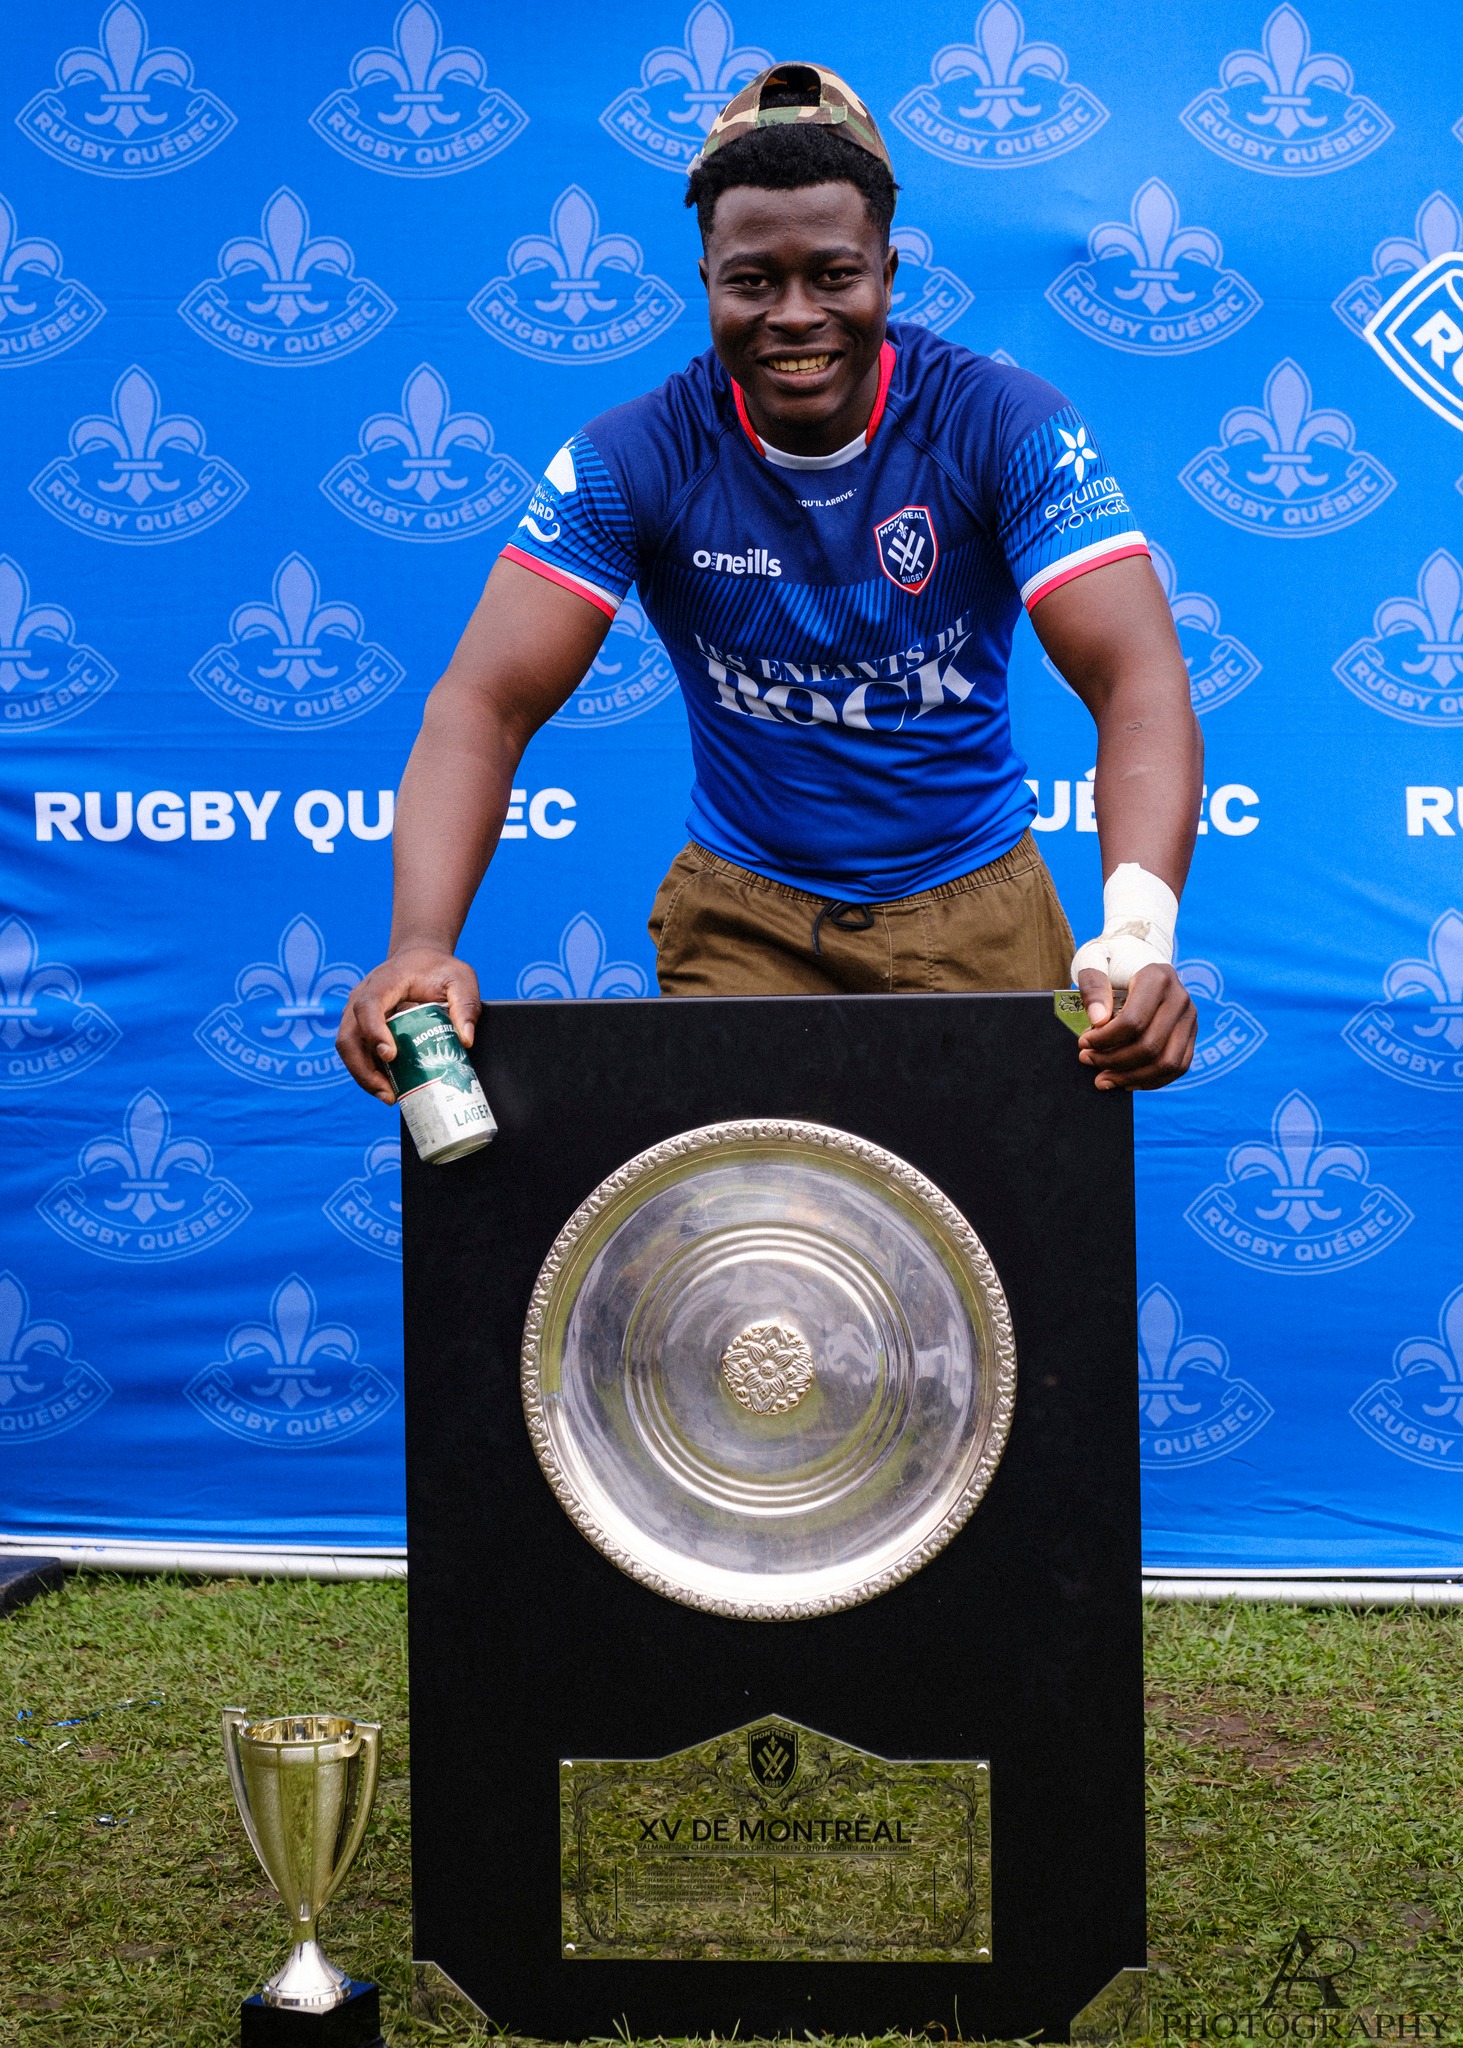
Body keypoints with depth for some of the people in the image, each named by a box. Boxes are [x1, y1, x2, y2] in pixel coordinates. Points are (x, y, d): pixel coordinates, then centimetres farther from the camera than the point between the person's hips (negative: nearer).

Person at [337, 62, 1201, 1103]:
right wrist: (422, 947, -38)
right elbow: (485, 703, -19)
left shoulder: (1005, 427, -16)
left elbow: (1138, 680, -25)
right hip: (742, 919, 0)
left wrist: (1139, 931, -44)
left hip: (977, 910, 0)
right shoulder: (632, 460, -14)